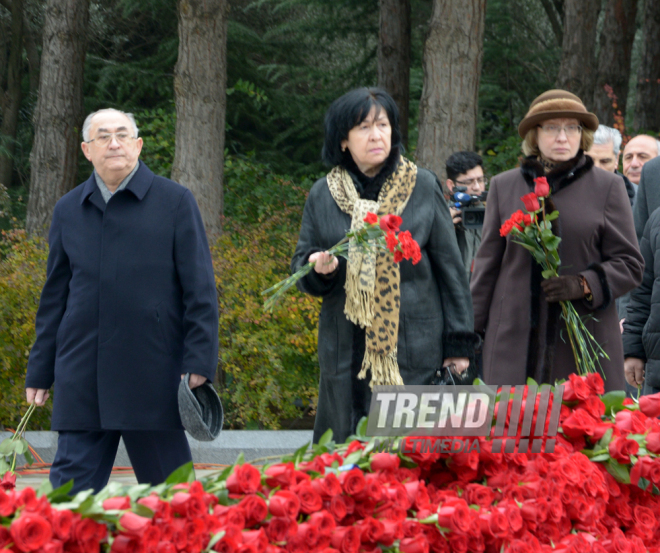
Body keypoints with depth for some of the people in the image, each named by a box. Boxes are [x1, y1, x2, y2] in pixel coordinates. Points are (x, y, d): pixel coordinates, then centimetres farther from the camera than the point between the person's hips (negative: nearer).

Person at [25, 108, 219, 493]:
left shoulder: (175, 202, 3)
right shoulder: (68, 210, 12)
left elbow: (200, 289, 0)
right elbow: (55, 297, 17)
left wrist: (199, 361, -9)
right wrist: (40, 372, 13)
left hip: (153, 373, -3)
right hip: (82, 382, 3)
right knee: (71, 485, -1)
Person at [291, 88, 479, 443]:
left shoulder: (423, 187, 5)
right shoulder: (323, 195, 9)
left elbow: (449, 266, 7)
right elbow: (300, 266, 15)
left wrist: (459, 342, 4)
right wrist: (319, 268, -10)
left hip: (413, 350, -2)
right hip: (347, 355, 2)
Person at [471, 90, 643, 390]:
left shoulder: (607, 187, 7)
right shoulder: (504, 186, 13)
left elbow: (629, 264, 7)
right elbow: (487, 264, 17)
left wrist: (584, 284, -11)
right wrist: (470, 329, 12)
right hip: (515, 341, 1)